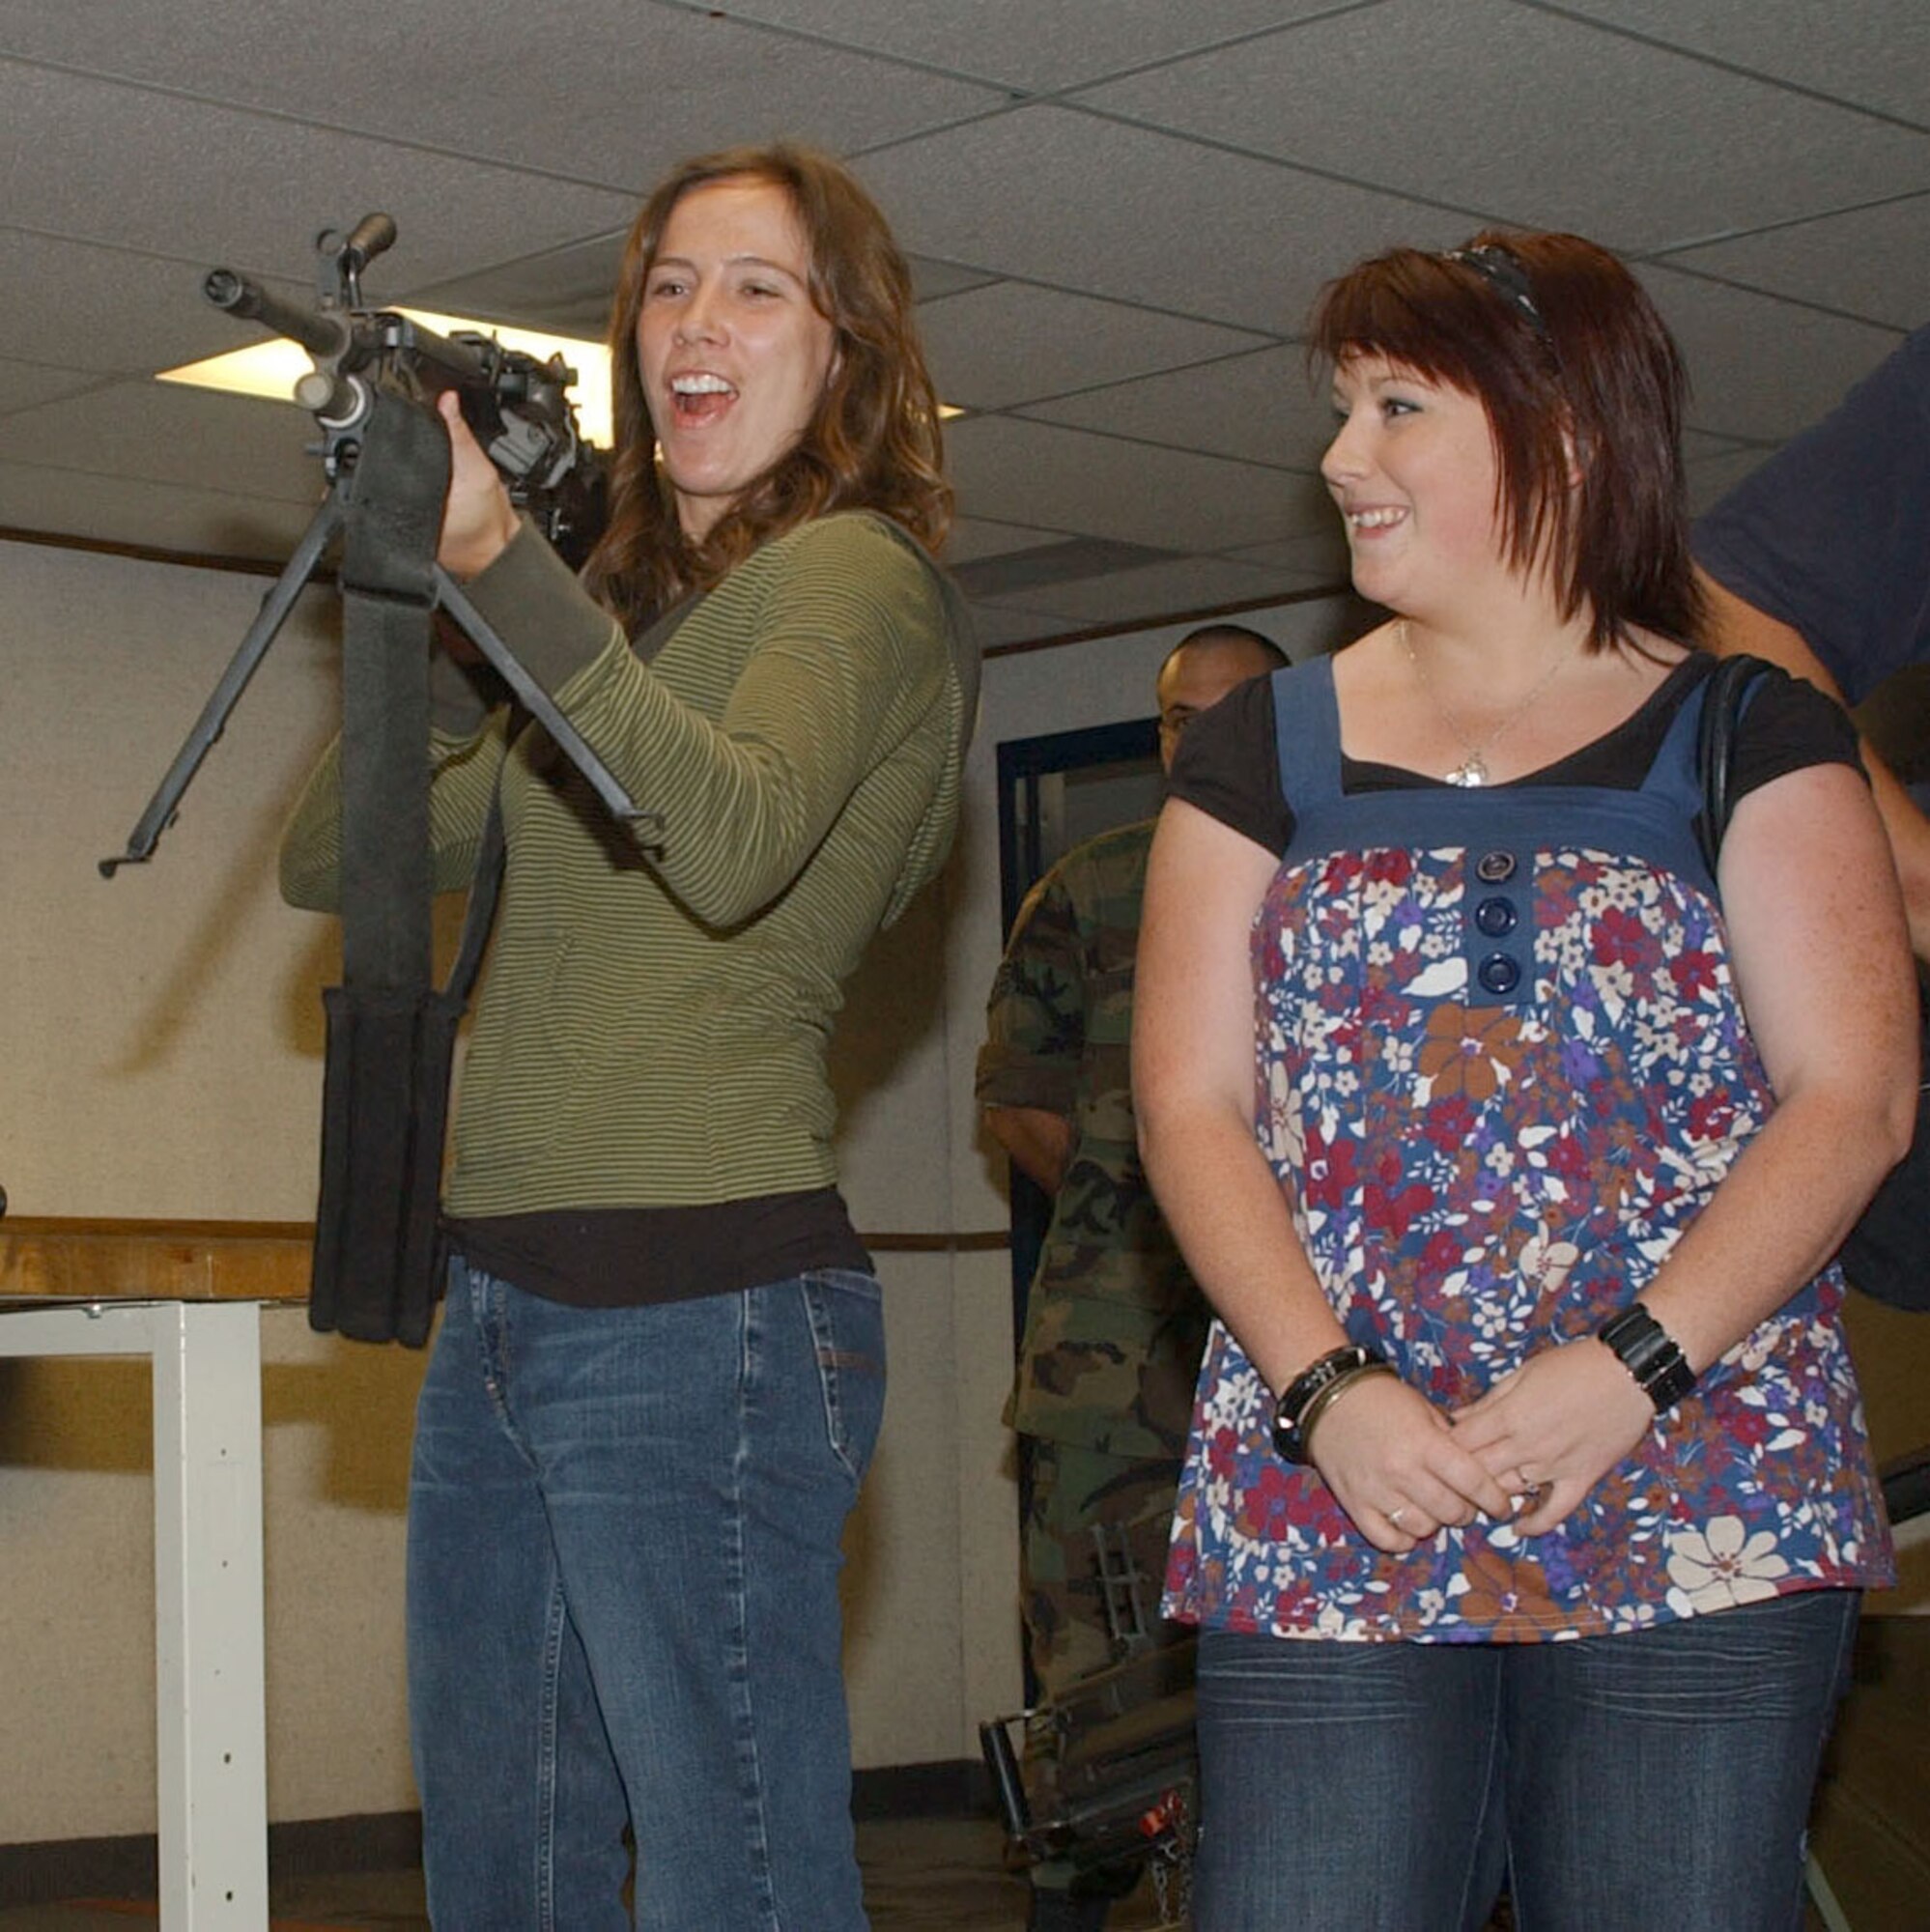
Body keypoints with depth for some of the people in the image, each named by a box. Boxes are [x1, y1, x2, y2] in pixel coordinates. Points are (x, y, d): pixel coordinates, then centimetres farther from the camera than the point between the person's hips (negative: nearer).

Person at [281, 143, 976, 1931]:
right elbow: (326, 864, 16)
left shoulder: (854, 575, -3)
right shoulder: (623, 609, 20)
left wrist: (501, 565, -30)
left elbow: (734, 843, -24)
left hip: (699, 1309, -8)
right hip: (501, 1304, 8)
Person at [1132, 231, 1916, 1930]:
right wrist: (1325, 1390, -10)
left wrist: (1630, 1368, -15)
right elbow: (1192, 1107, 6)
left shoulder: (1745, 739, 8)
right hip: (1324, 1527, 2)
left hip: (1701, 1511, -1)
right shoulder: (1262, 756, 14)